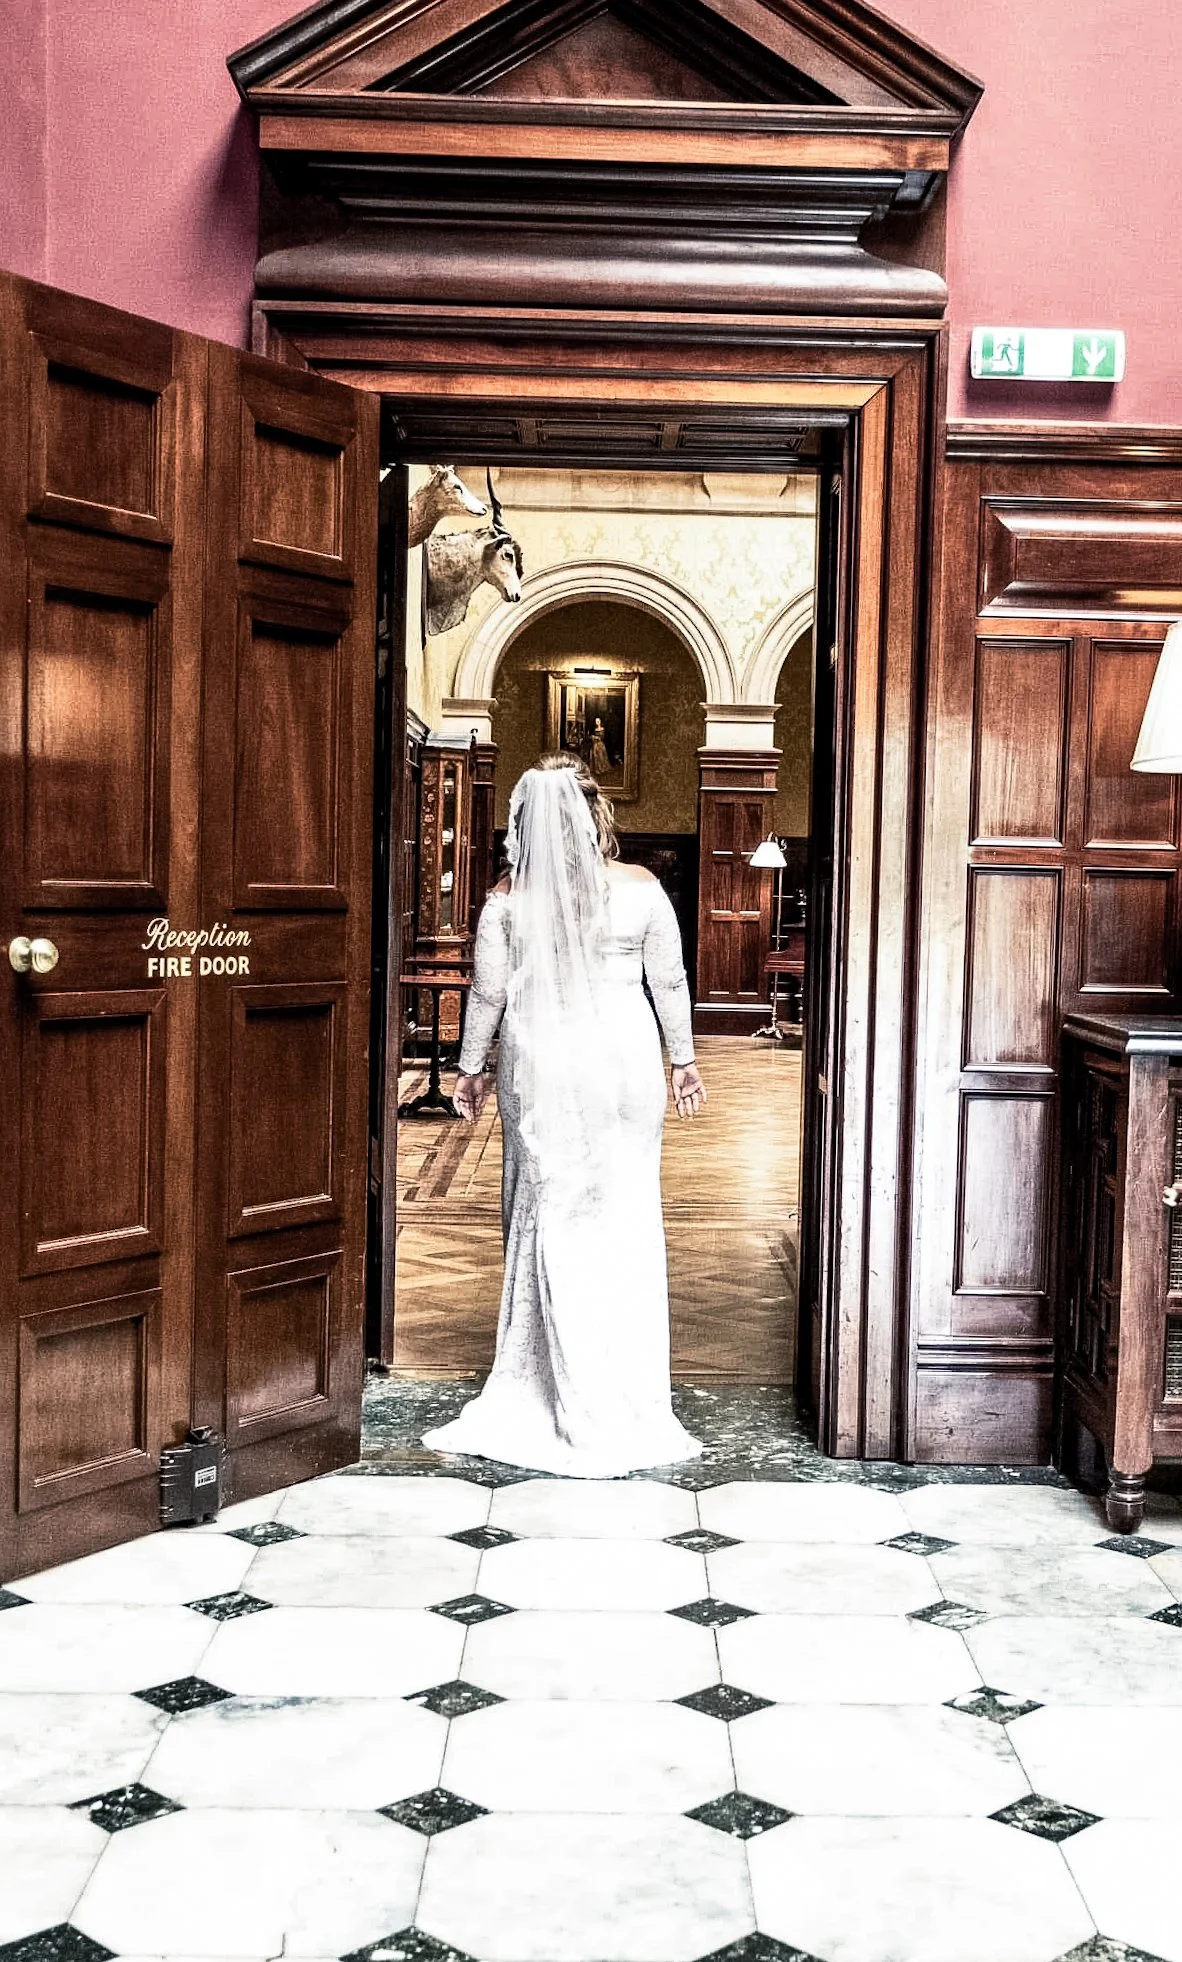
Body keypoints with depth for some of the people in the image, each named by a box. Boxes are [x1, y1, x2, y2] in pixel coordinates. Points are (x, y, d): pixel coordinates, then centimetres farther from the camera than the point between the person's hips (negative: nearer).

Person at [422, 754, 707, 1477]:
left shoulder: (508, 900, -6)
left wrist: (470, 1068, 13)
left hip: (541, 1070, 0)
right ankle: (626, 1400, 17)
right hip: (624, 1065, 1)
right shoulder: (641, 889, -5)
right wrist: (684, 1060, 14)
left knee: (549, 1217, 8)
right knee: (624, 1222, 8)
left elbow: (488, 994, -1)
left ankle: (569, 1398, 13)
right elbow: (669, 983, 2)